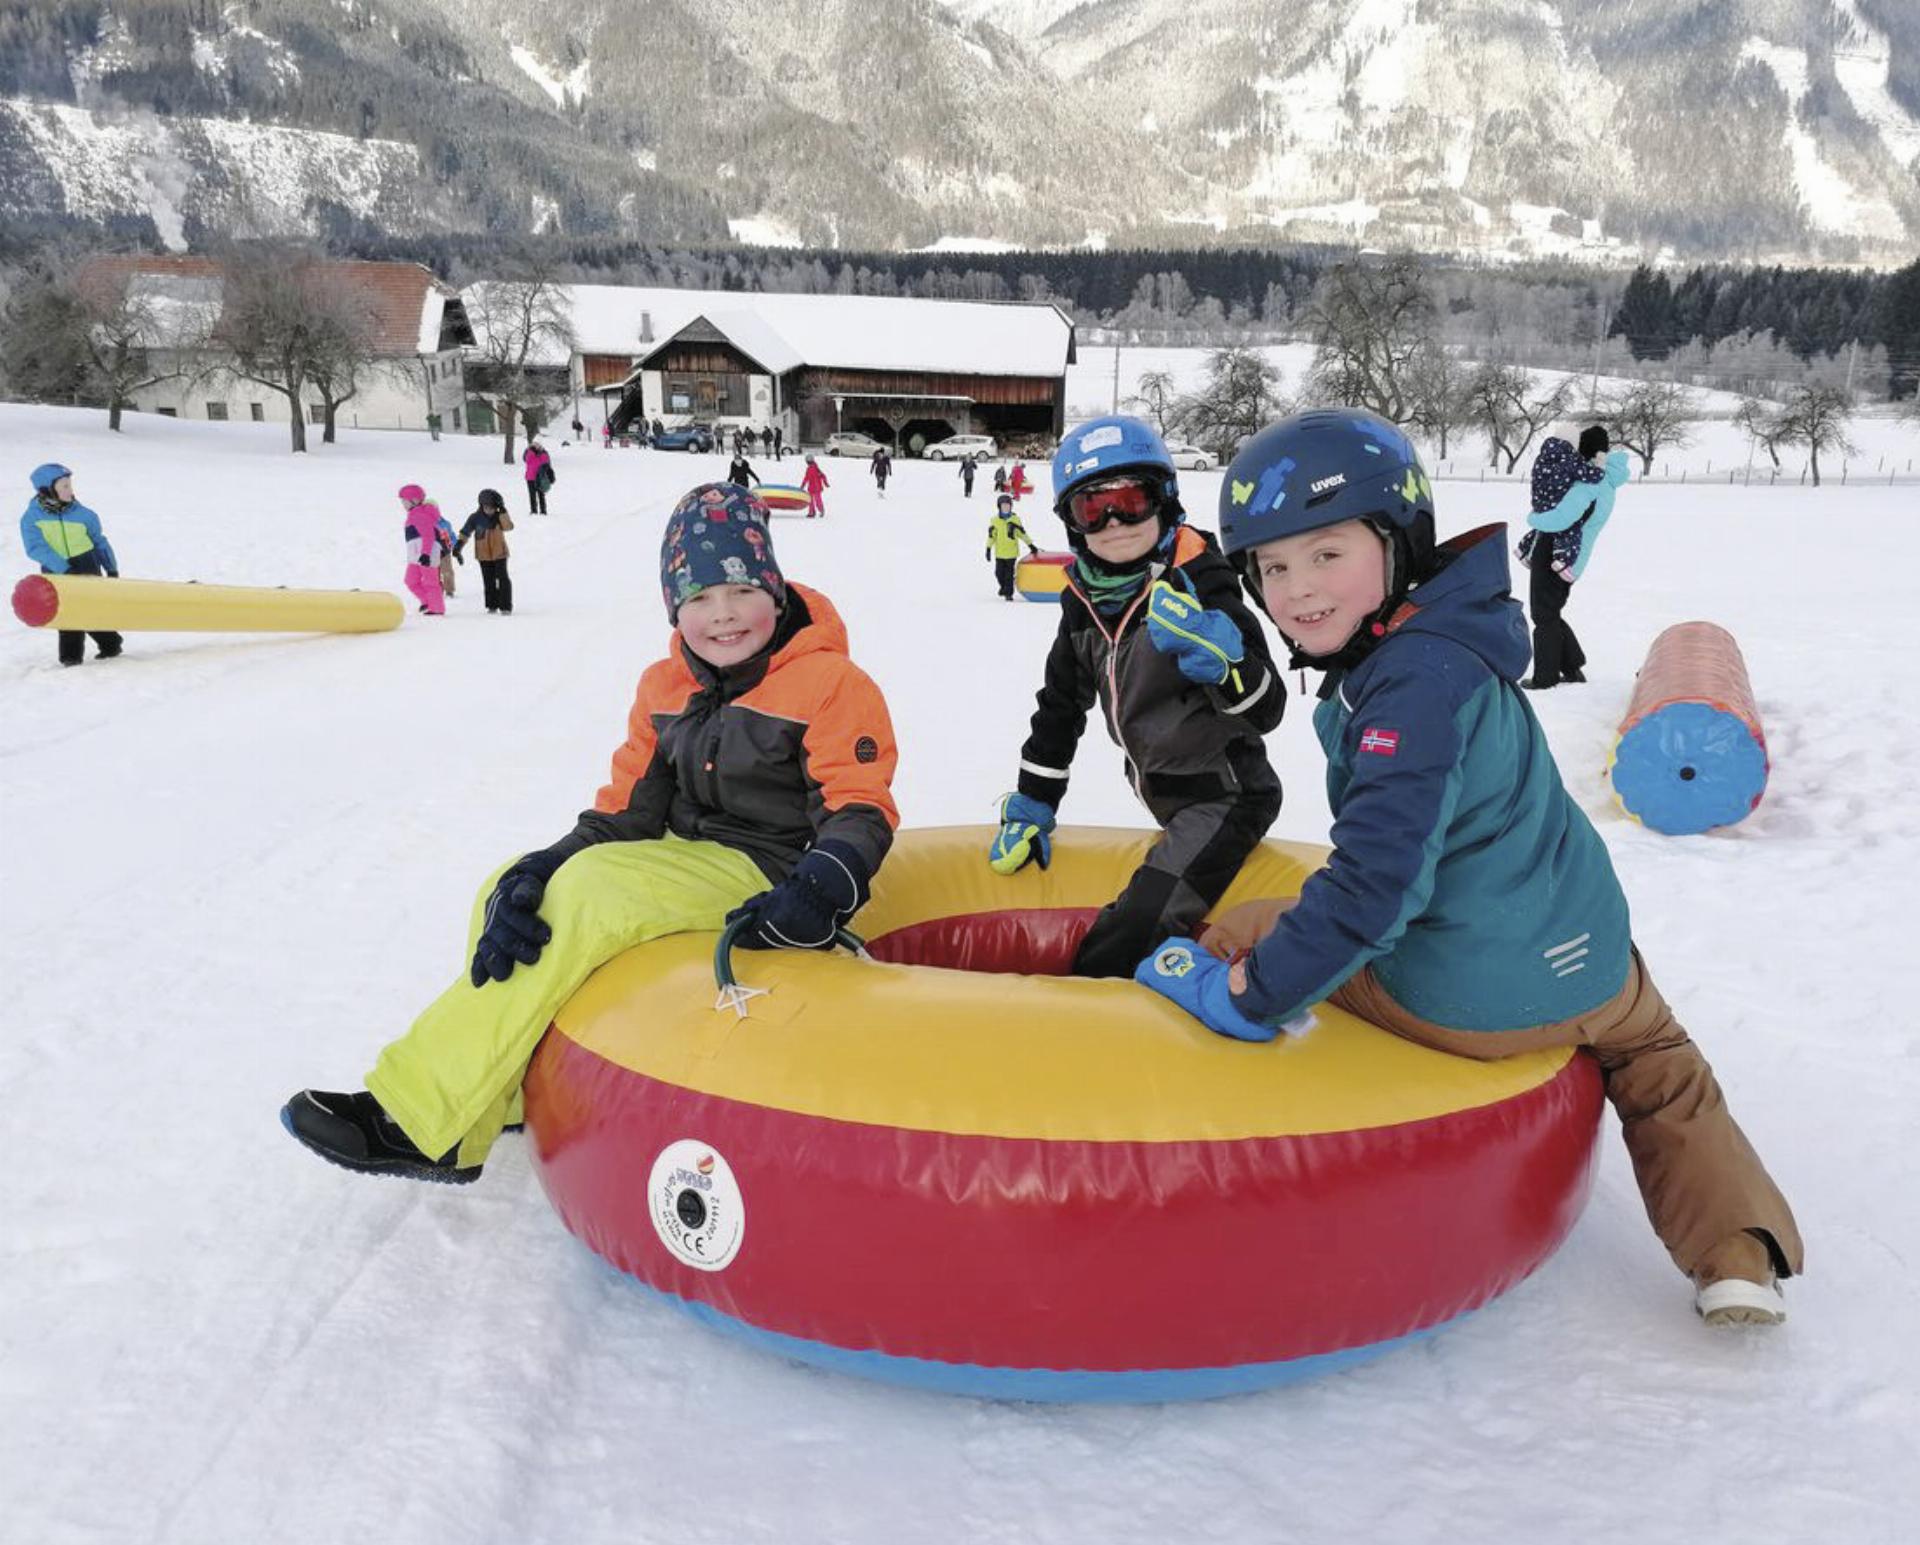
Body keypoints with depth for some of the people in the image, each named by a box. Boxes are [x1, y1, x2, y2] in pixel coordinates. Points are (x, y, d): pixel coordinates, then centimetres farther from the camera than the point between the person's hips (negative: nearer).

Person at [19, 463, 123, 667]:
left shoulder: (81, 513, -3)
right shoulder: (31, 518, -9)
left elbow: (99, 541, 8)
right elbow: (36, 548, -19)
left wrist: (112, 569, 11)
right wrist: (63, 569, -29)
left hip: (87, 568, 0)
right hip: (56, 573, 0)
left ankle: (110, 644, 19)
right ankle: (71, 653, 10)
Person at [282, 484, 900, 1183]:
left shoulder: (830, 684, -10)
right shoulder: (663, 688, 9)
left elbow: (859, 811, -15)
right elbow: (627, 808, 8)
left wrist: (820, 891, -36)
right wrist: (537, 871, -10)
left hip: (763, 874, -8)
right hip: (683, 858, 8)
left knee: (589, 887, -28)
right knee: (511, 889, -4)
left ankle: (422, 1122, -27)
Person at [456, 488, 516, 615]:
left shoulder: (499, 517, -4)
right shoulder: (475, 518, -4)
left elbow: (508, 527, -22)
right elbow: (465, 533, -1)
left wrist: (503, 512, -28)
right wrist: (458, 546, -10)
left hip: (499, 553, -2)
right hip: (484, 555, 2)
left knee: (503, 578, -8)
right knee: (488, 581, 8)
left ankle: (505, 606, -5)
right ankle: (492, 605, 20)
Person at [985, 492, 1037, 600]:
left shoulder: (1015, 519, 2)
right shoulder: (995, 520, 2)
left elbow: (1022, 533, 9)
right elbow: (991, 535, 6)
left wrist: (1031, 545, 10)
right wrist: (988, 549, 3)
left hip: (1012, 552, -1)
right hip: (999, 553, 1)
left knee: (1009, 574, -3)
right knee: (999, 573, 5)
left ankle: (1009, 593, 5)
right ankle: (1003, 587, 32)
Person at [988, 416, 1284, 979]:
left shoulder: (1199, 583, -18)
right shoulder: (1085, 600, 2)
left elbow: (1265, 709, -21)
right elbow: (1061, 703, 14)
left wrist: (1215, 651, -41)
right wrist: (1030, 805, 15)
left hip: (1225, 797, -7)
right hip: (1166, 801, 7)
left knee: (1115, 947, -20)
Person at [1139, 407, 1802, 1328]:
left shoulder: (1416, 682, -26)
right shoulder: (1447, 648, 3)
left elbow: (1373, 879, -32)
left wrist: (1248, 992, -26)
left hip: (1460, 1001, -9)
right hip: (1589, 969, 9)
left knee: (1244, 934, 9)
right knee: (1658, 1069, 38)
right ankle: (1739, 1256, 29)